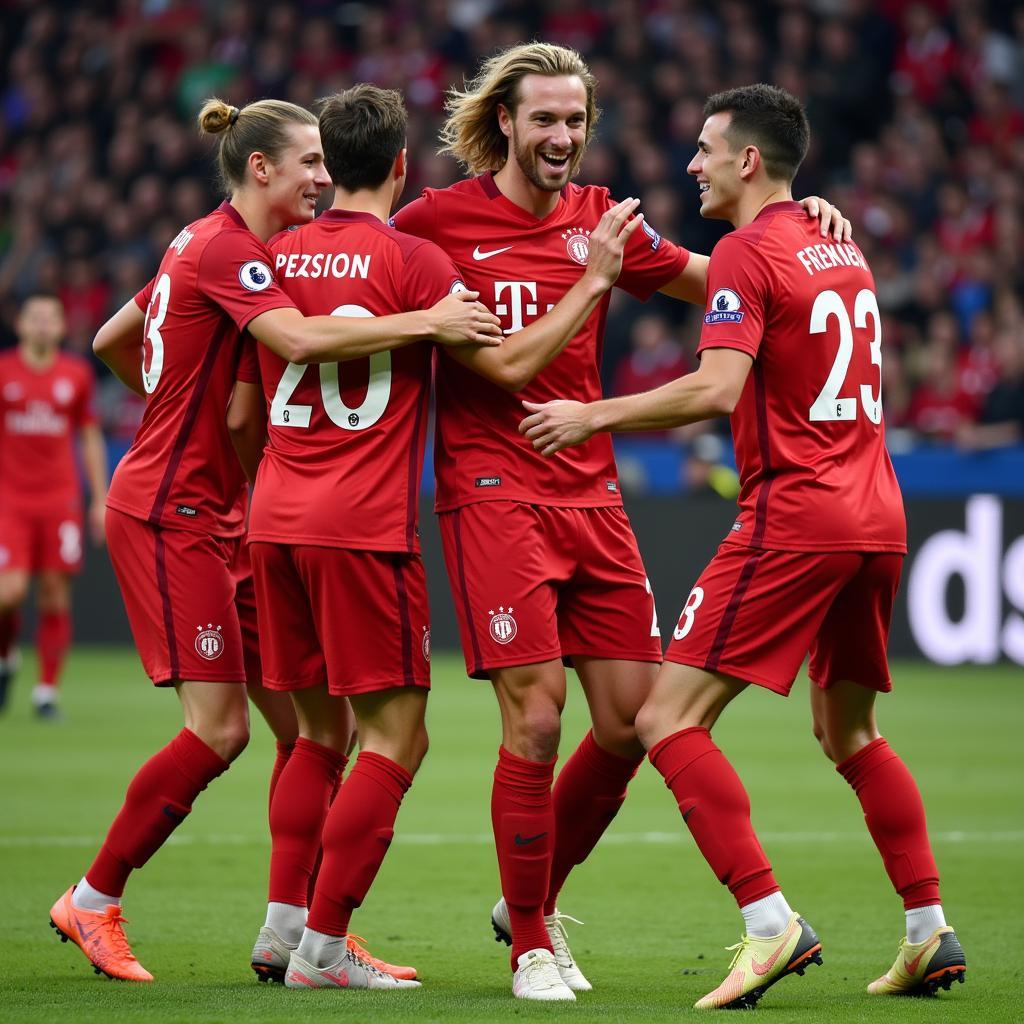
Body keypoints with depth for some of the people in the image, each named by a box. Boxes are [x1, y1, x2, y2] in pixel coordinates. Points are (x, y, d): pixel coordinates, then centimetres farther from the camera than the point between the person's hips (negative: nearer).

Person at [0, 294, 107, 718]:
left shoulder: (77, 374, 6)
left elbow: (91, 439, 14)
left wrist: (100, 499, 10)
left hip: (60, 499, 2)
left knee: (55, 595, -2)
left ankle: (47, 691, 6)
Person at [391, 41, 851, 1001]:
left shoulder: (599, 220, 11)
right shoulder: (436, 221, -3)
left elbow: (711, 277, 21)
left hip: (592, 497, 5)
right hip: (492, 497, -5)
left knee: (630, 723, 2)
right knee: (535, 718, -12)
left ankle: (531, 898, 24)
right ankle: (530, 946, 4)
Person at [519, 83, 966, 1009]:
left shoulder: (747, 254, -8)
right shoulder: (841, 249, 16)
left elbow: (716, 388, -20)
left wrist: (594, 416, -11)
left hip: (793, 517, -9)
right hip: (876, 515, 9)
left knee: (669, 721, -7)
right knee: (849, 731, 22)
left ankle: (772, 924, -18)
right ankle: (931, 933, 18)